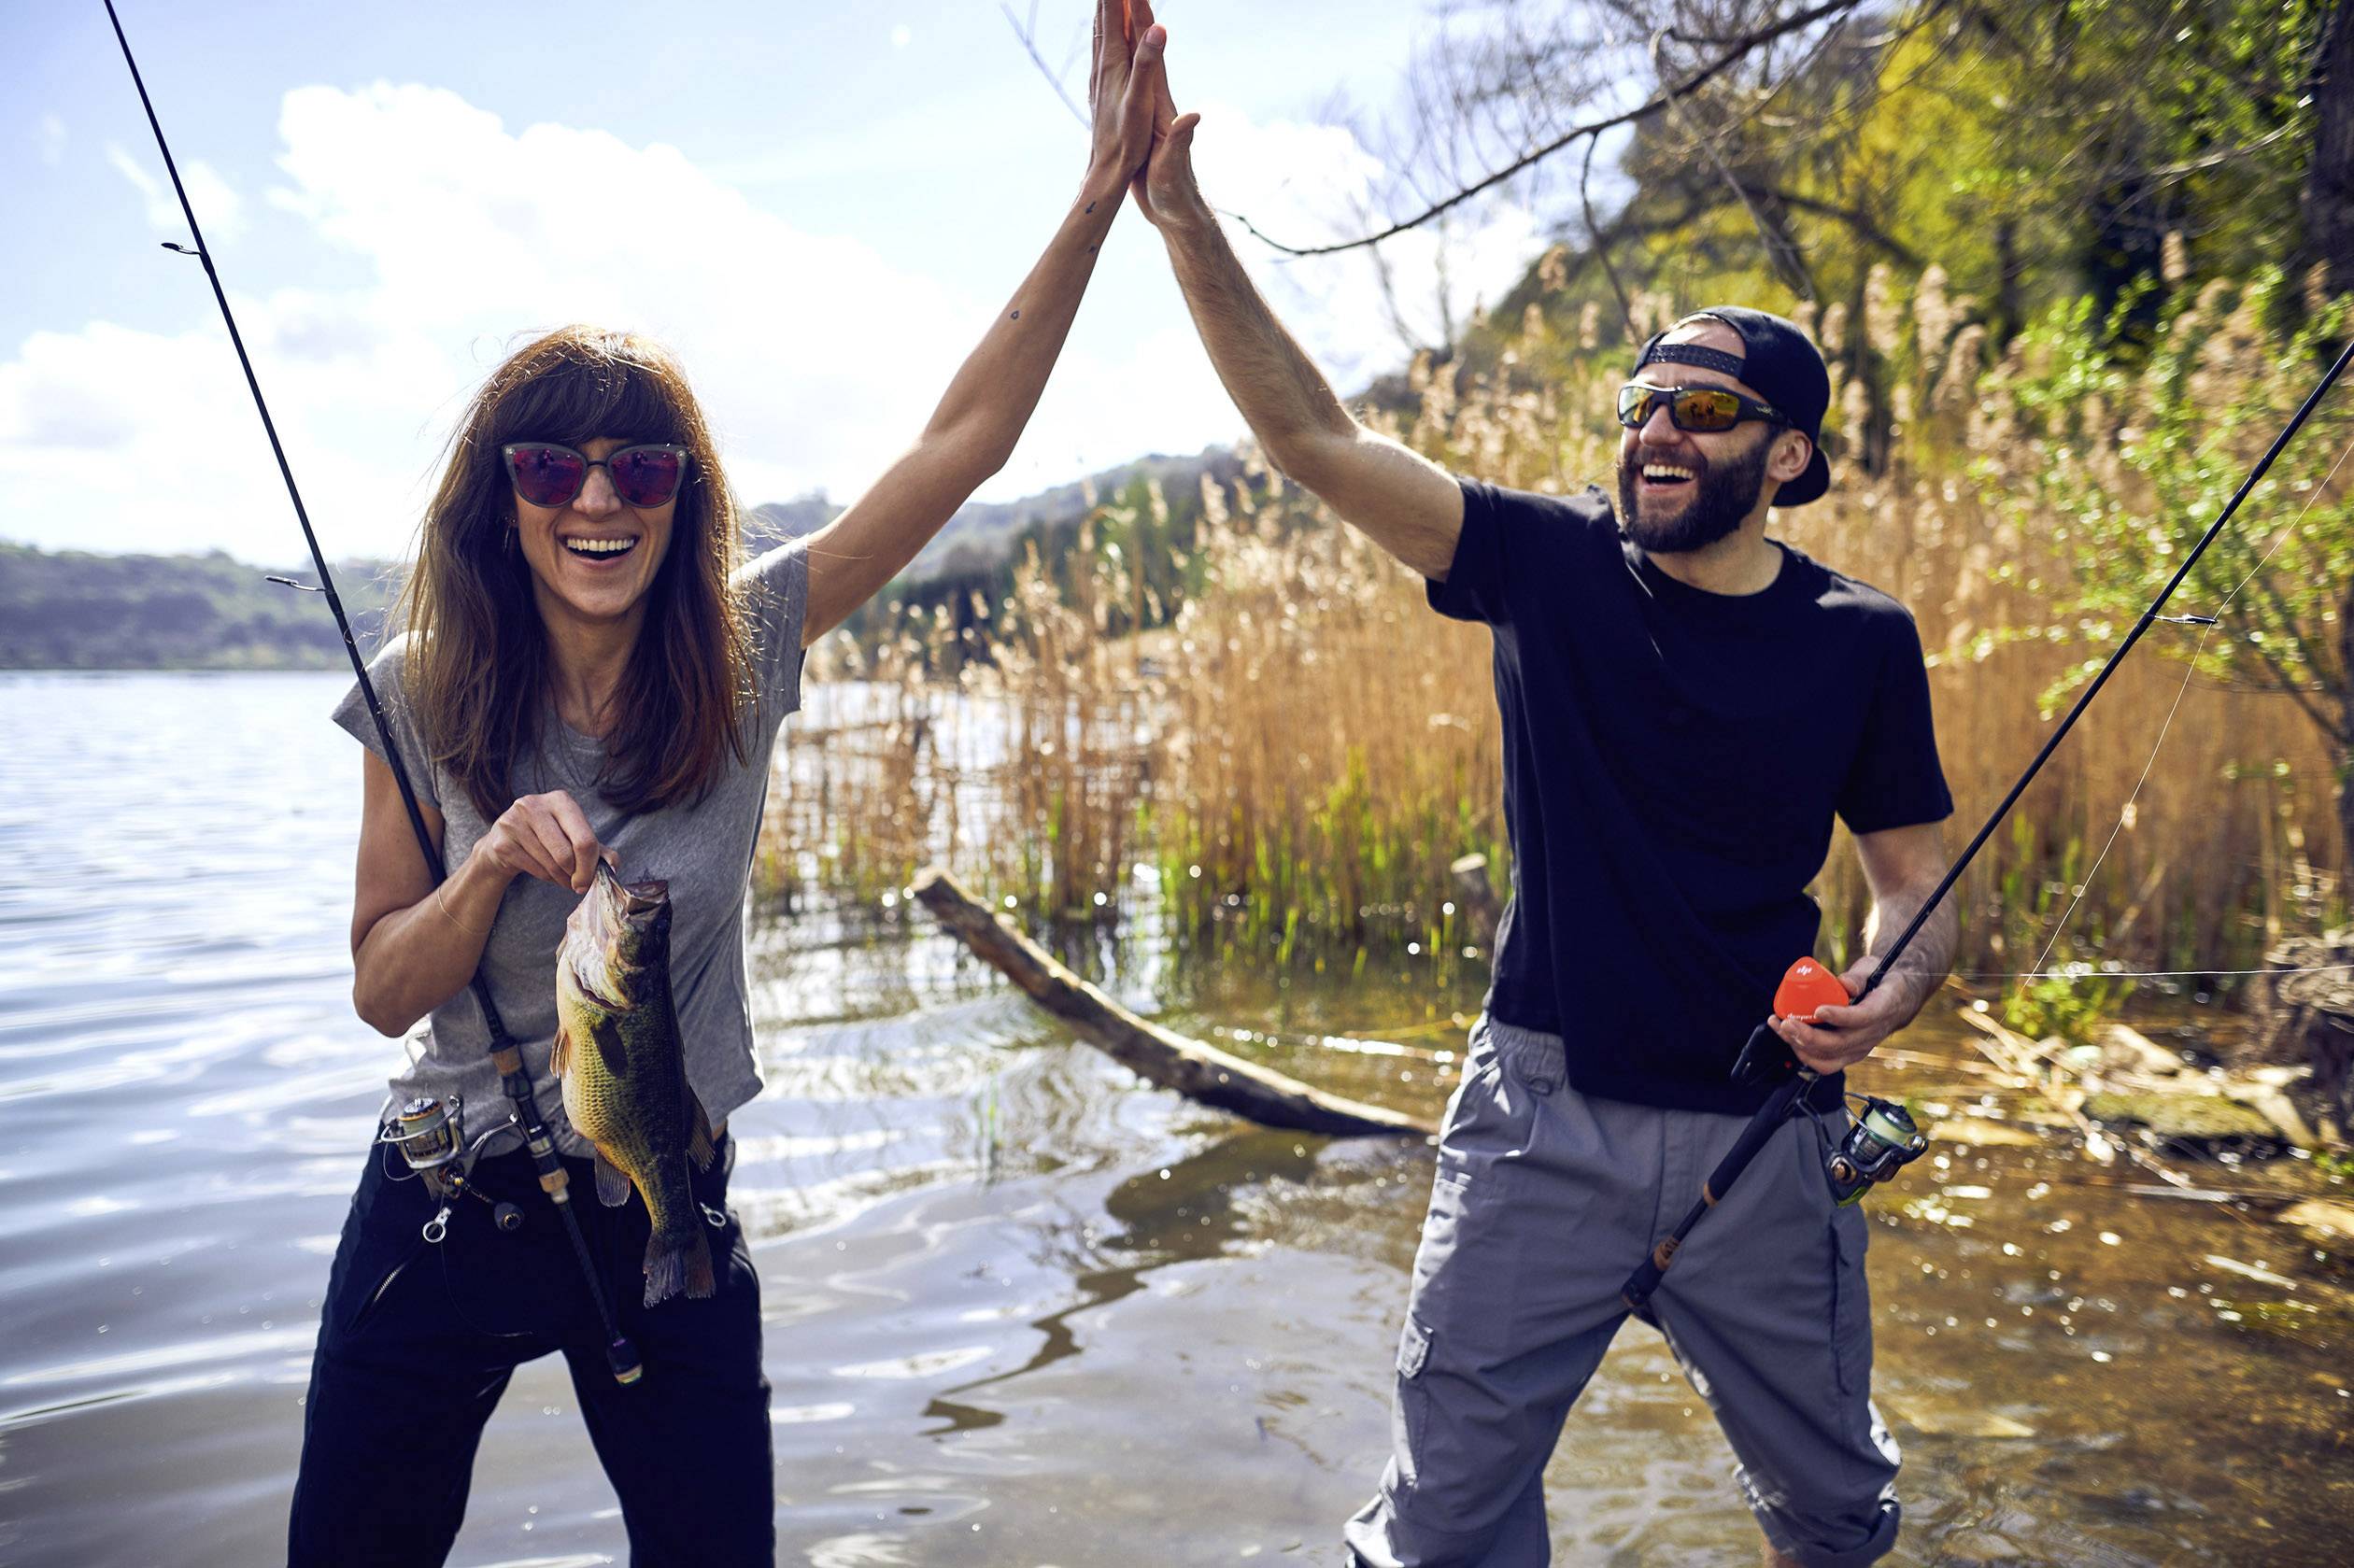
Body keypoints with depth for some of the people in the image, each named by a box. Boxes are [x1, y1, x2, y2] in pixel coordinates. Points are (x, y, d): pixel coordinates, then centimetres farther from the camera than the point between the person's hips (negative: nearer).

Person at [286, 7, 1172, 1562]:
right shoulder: (421, 696, -8)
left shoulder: (741, 648, -10)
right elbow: (382, 990, -5)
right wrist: (496, 863, -26)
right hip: (446, 1206, 1)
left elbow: (966, 438, -16)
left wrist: (1107, 183, -20)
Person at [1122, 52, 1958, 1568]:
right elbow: (1319, 439, -11)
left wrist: (1888, 997, -18)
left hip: (1758, 1131, 1)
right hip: (1546, 1115, -1)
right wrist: (1185, 220, -20)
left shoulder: (1861, 641, -2)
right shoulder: (1555, 566, -4)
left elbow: (1919, 883, 5)